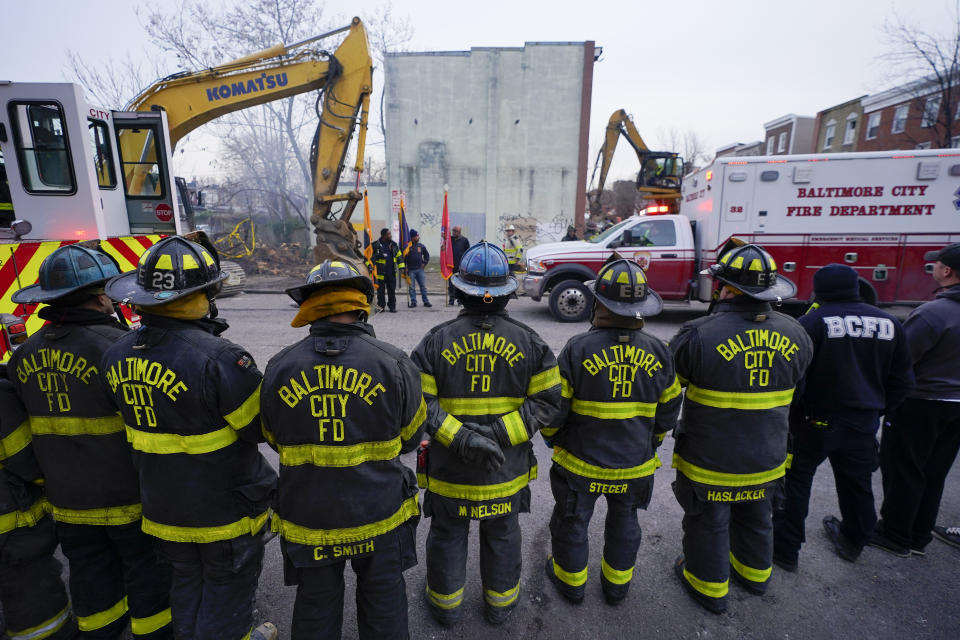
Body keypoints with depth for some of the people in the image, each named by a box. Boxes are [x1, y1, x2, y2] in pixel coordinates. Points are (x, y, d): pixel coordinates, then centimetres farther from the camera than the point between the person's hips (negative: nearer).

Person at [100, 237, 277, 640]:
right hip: (225, 507, -6)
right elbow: (261, 427, -22)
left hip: (163, 506, 7)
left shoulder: (116, 356, -6)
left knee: (187, 583, 28)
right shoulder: (219, 359, -31)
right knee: (226, 591, 17)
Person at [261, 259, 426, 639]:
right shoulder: (393, 364, -17)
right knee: (383, 603, 22)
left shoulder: (279, 368, -11)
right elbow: (409, 437, -4)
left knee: (316, 608, 25)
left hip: (307, 520, 2)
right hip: (380, 515, -1)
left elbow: (276, 441, 3)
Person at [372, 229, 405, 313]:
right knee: (381, 291, 3)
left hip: (392, 273, 4)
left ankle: (392, 306, 16)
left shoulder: (393, 245, 10)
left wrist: (402, 267, 10)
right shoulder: (376, 246, -5)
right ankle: (380, 307, 14)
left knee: (392, 290, 7)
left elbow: (399, 256, 17)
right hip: (380, 273, -4)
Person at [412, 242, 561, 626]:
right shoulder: (529, 342, -10)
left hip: (449, 467, 0)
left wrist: (459, 436, -19)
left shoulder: (435, 341, -12)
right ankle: (500, 604, 46)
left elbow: (420, 404, -17)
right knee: (502, 537, 24)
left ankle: (446, 604, 45)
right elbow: (549, 401, -13)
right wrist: (502, 432, -17)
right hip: (507, 469, 1)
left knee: (447, 536, 23)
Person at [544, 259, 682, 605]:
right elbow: (668, 412, 2)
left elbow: (554, 406, -15)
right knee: (624, 524, 26)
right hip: (635, 465, 4)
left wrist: (553, 439, 6)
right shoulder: (659, 353, -10)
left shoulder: (578, 349, -22)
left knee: (572, 521, 21)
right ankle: (617, 584, 46)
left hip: (580, 463, -3)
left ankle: (570, 580, 43)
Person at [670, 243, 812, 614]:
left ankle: (709, 585, 37)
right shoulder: (795, 334, -7)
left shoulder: (700, 335, -27)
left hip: (711, 460, -5)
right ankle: (754, 573, 52)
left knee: (708, 522, 17)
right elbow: (795, 386, 8)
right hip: (767, 458, 6)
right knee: (757, 517, 29)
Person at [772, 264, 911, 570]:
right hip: (863, 424, 6)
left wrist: (790, 414, -4)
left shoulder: (812, 322, -17)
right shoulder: (889, 323, 2)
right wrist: (877, 412, 20)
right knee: (857, 484, 23)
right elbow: (900, 379, 10)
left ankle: (785, 548, 15)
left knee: (796, 482, 8)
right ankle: (853, 541, 43)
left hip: (816, 421, -5)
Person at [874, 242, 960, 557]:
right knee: (933, 474, 17)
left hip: (920, 405, -7)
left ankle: (895, 536, 18)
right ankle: (919, 537, 30)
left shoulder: (933, 313, -23)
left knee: (903, 472, 6)